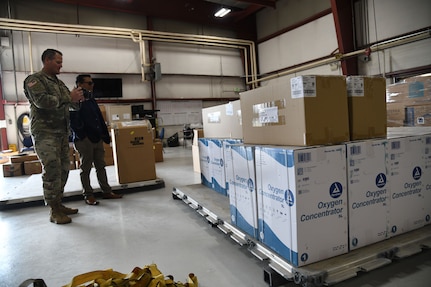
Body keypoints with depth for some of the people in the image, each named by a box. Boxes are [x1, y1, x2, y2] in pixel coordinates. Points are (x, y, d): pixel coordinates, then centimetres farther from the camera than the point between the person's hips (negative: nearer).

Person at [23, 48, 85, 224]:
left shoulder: (59, 83, 19)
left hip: (62, 132, 7)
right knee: (52, 170, -10)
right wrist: (68, 98, -17)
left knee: (63, 169, 7)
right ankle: (54, 211, -3)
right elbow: (41, 101, -19)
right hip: (45, 133, -7)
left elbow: (73, 105, 20)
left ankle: (58, 204, 18)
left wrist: (77, 99, -3)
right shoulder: (34, 80, -2)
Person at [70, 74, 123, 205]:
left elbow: (100, 118, 19)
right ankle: (88, 195, 13)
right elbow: (74, 122, -14)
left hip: (97, 139, 7)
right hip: (84, 140, -7)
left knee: (101, 166, 10)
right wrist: (82, 136, -18)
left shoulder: (91, 99, 17)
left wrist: (106, 135, 16)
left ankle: (107, 191, 17)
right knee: (85, 169, 4)